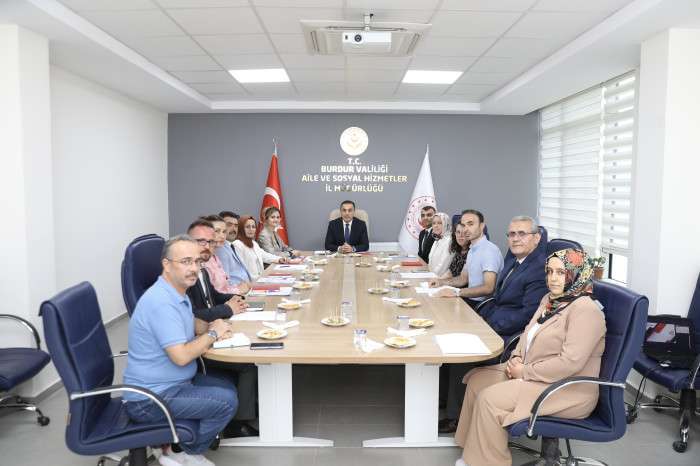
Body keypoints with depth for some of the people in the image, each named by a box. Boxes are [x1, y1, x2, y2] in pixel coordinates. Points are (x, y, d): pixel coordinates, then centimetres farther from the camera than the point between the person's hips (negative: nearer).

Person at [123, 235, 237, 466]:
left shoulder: (178, 292, 5)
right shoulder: (161, 301, -27)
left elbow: (191, 323, 23)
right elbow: (181, 356, -31)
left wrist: (210, 326, 1)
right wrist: (213, 334, -14)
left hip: (169, 383, 10)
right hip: (150, 398, -10)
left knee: (227, 388, 15)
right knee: (227, 401, -13)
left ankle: (177, 444, 18)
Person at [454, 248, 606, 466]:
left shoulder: (585, 309, -19)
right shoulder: (550, 299, 11)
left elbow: (570, 362, -27)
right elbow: (529, 333, 21)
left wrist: (525, 372, -20)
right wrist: (517, 357, 1)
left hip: (568, 391, -10)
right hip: (531, 373, 10)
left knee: (488, 399, -22)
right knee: (476, 379, 2)